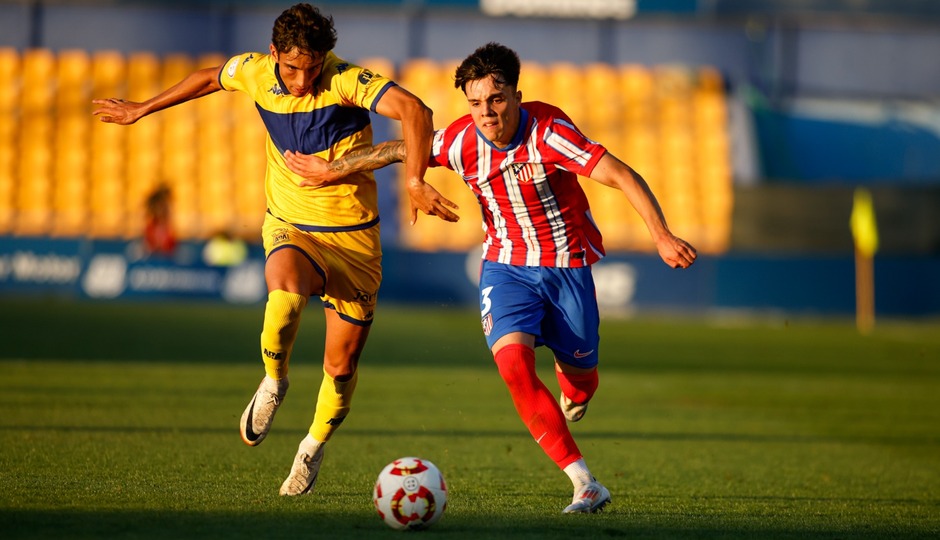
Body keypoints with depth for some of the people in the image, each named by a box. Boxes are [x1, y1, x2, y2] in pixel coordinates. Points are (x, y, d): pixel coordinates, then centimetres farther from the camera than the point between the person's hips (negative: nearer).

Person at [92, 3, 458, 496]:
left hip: (352, 238, -1)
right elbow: (208, 78, 16)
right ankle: (274, 383, -7)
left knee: (341, 367, 3)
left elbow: (412, 110, -36)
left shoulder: (346, 81, -21)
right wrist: (141, 110, 26)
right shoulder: (254, 72, -7)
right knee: (285, 286, -35)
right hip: (289, 227, 2)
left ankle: (313, 449, 33)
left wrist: (415, 182, -50)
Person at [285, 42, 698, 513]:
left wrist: (662, 236, -40)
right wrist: (333, 170, 15)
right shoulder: (461, 141, -13)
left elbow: (623, 176, -29)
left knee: (579, 372, 10)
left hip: (566, 266, -2)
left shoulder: (547, 130, -25)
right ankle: (585, 485, -21)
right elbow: (398, 150, 6)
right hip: (506, 266, 2)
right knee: (513, 363, -23)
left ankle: (573, 389, 54)